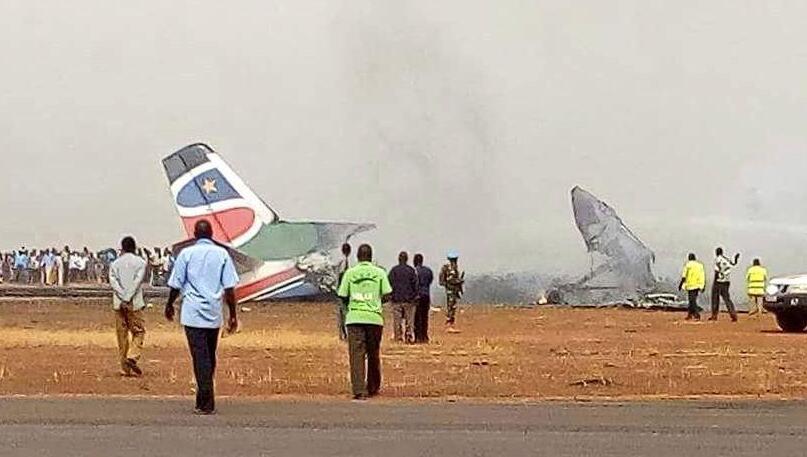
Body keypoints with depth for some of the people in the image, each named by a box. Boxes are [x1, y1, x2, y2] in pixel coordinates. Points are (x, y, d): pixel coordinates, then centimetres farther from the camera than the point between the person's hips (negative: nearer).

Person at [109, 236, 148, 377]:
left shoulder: (115, 264, 9)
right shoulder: (140, 262, 2)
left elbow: (113, 282, -3)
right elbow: (137, 281, -9)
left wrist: (123, 299, -10)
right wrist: (128, 298, -12)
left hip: (119, 303, 3)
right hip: (134, 303, -3)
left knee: (122, 334, 6)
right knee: (139, 331, 5)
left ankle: (125, 368, 5)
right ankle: (133, 356, -18)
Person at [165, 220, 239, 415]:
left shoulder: (186, 253, -1)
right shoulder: (222, 254, 4)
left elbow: (176, 285, 2)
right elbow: (229, 287, 0)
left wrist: (169, 305, 19)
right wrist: (233, 315, 5)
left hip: (193, 313, -3)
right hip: (214, 313, 3)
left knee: (200, 357, -6)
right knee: (210, 357, 15)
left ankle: (206, 404, -11)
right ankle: (204, 399, 22)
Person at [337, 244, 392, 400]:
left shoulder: (350, 273, 3)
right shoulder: (379, 273, 3)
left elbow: (343, 297, 3)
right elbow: (387, 296, 1)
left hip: (354, 318, -1)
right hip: (374, 317, 1)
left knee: (356, 355, -2)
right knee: (373, 355, 14)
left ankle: (359, 391, -12)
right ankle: (373, 388, 25)